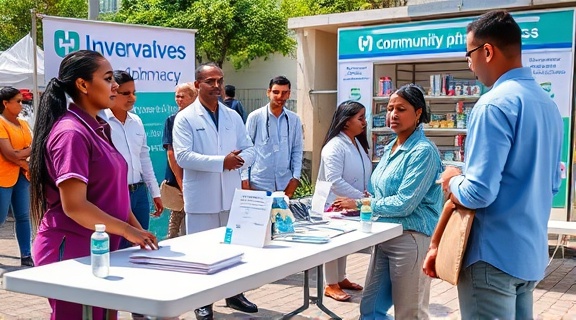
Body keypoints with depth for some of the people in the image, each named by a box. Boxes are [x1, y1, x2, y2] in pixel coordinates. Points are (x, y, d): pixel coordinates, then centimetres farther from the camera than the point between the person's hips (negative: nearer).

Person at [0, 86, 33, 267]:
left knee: (23, 217, 7)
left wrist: (20, 156, -12)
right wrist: (30, 150, -5)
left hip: (22, 176, 7)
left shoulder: (23, 124, 12)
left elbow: (31, 149, 7)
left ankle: (26, 257, 11)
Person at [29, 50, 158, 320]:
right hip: (71, 251, -8)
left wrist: (138, 230, 8)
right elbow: (74, 206, -24)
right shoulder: (71, 133, -18)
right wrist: (127, 231, -17)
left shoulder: (98, 129, 11)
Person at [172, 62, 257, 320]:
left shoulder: (233, 117, 10)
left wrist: (240, 159, -15)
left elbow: (249, 150, 9)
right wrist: (221, 161, -22)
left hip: (231, 195, 5)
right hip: (201, 198, -5)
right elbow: (183, 156, -16)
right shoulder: (185, 118, -5)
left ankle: (234, 294, 28)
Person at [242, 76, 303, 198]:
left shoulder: (294, 119, 4)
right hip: (258, 183, -2)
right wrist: (245, 179, -3)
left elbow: (297, 150, 9)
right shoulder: (255, 117, -4)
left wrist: (296, 177, 3)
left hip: (285, 184, 3)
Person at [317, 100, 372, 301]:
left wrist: (365, 194, -2)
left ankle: (341, 279, 33)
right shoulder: (335, 146, -21)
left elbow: (363, 174, 16)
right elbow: (335, 181, -27)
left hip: (352, 204, 9)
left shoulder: (358, 143, 8)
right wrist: (361, 198, -25)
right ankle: (331, 285, 14)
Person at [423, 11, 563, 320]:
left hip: (495, 255, -9)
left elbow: (478, 193, -24)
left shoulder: (494, 104, -19)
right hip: (531, 252, 9)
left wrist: (452, 180, -3)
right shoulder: (548, 105, 10)